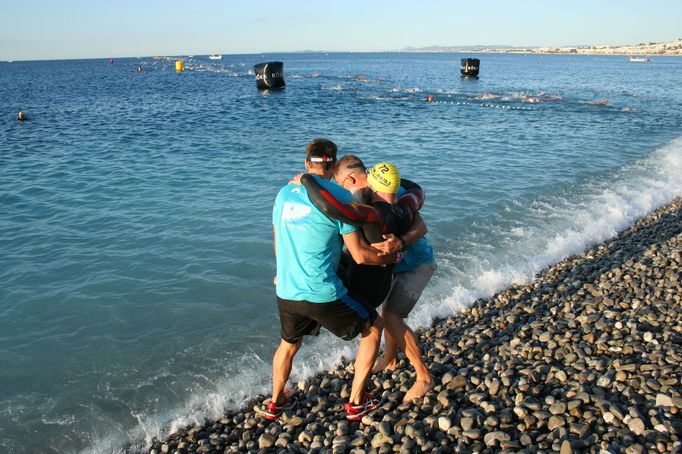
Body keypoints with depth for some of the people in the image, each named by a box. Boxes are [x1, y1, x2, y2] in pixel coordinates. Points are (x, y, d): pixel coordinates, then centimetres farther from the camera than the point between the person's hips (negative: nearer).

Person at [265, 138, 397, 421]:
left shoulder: (285, 193, 7)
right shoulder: (338, 196, -10)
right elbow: (360, 255, -9)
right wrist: (392, 257, 9)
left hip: (285, 292, 6)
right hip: (322, 294, -5)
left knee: (289, 343, 33)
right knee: (373, 327, 18)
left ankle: (276, 403, 46)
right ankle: (356, 403, 23)